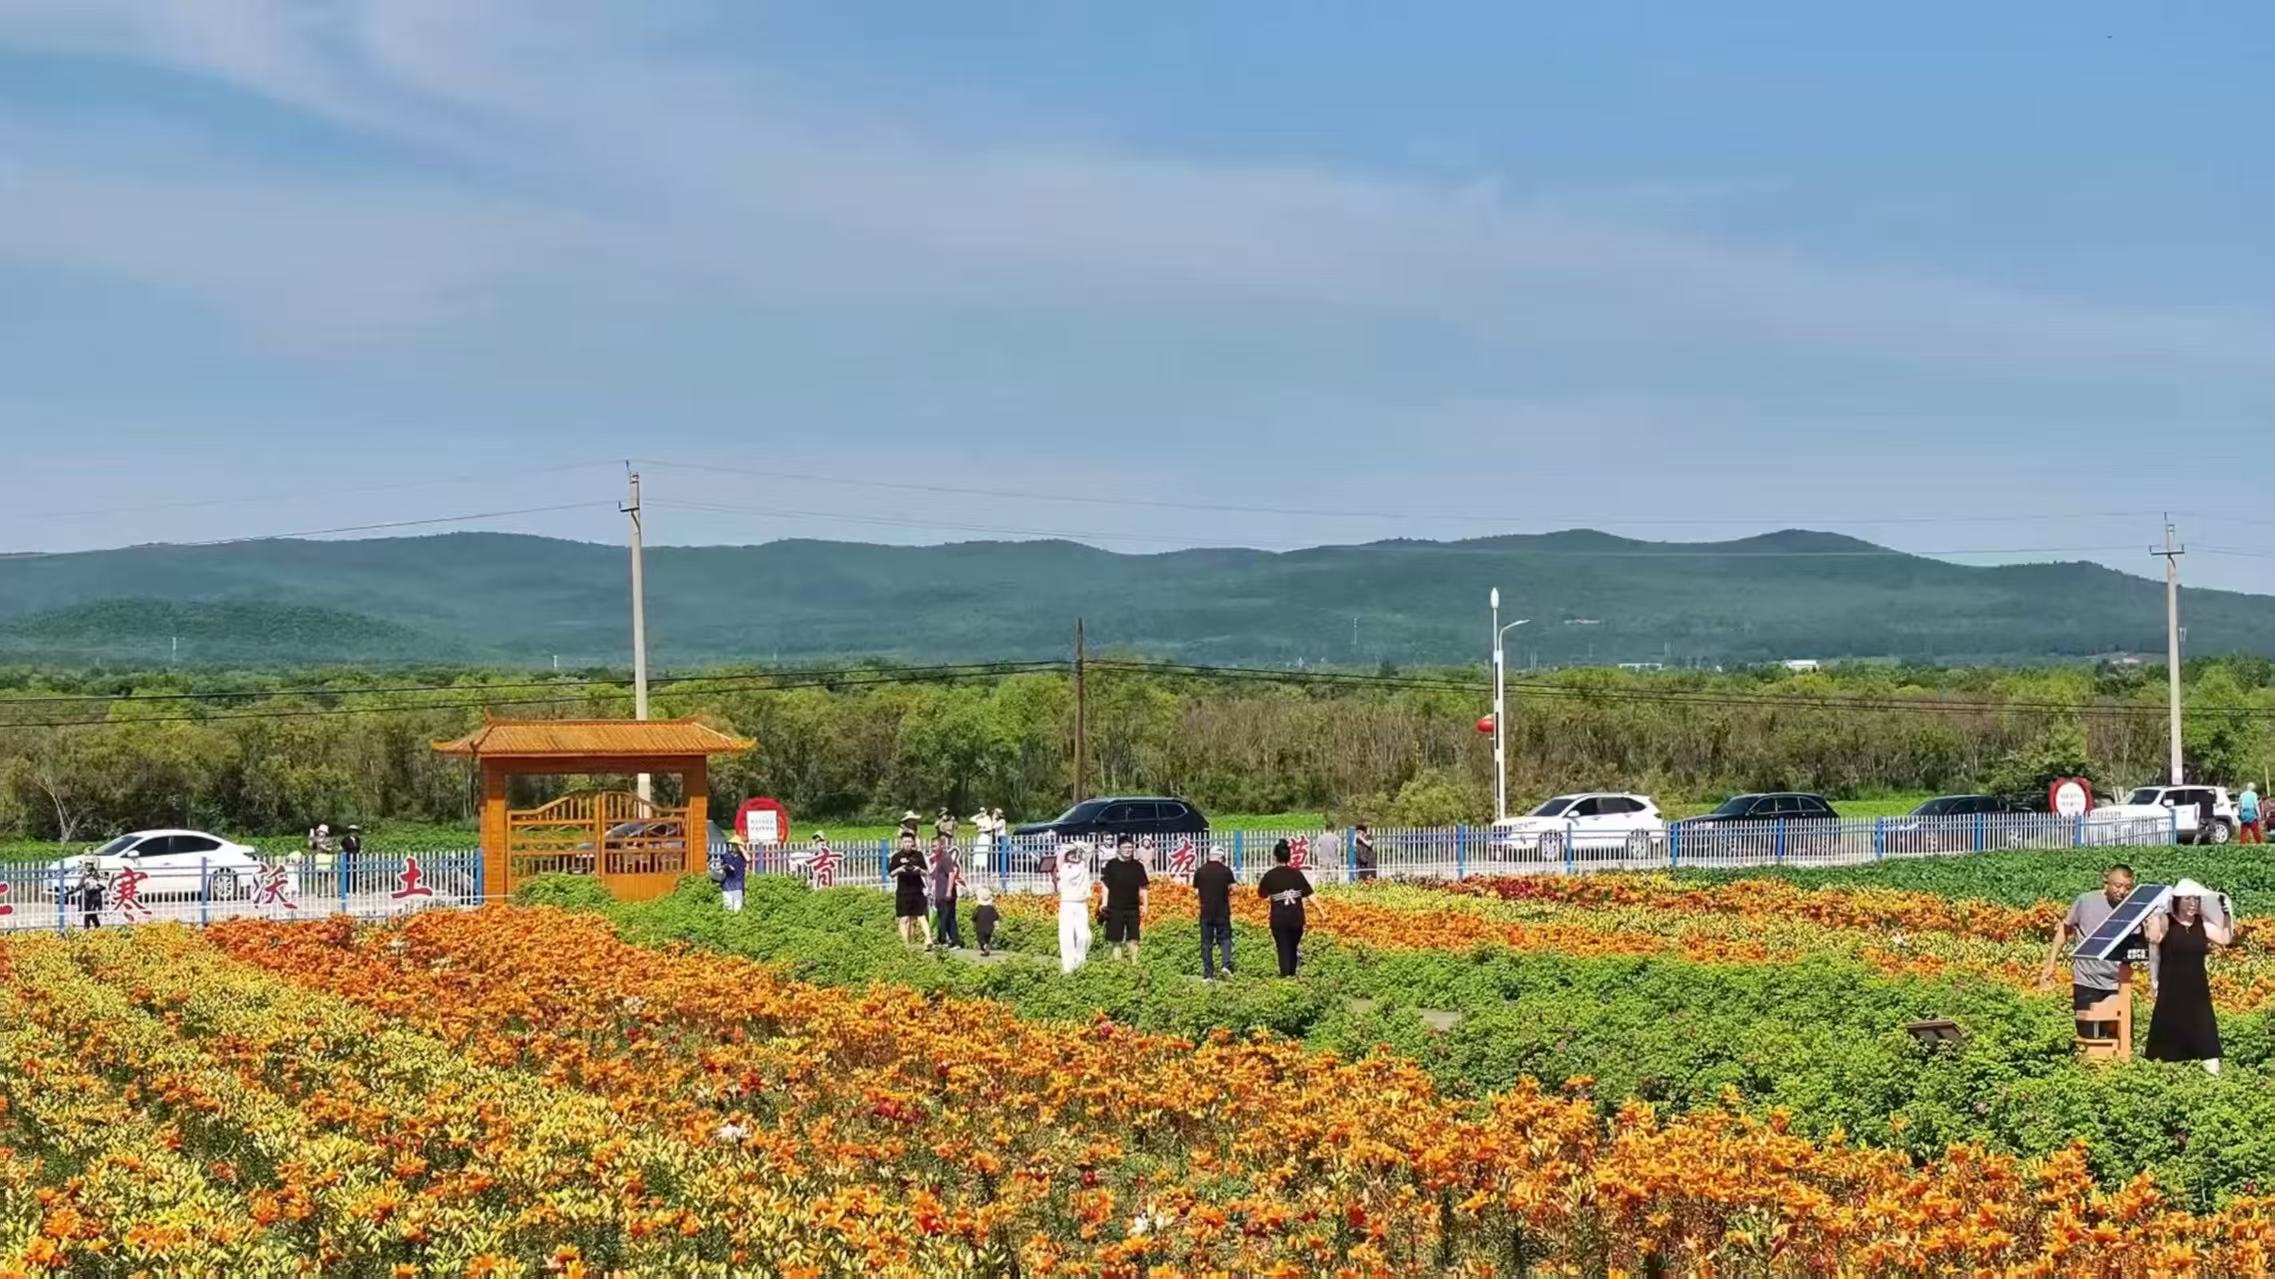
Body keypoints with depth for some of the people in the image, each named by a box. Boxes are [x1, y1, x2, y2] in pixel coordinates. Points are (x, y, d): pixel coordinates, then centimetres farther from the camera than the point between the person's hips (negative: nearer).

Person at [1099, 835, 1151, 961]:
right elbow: (1105, 886, 2)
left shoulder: (1138, 866, 7)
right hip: (1115, 908, -2)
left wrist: (1145, 905, 4)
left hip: (1133, 908, 2)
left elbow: (1143, 888, 10)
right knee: (1116, 940, 0)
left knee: (1133, 939, 1)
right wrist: (1104, 905, -4)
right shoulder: (1111, 865, 1)